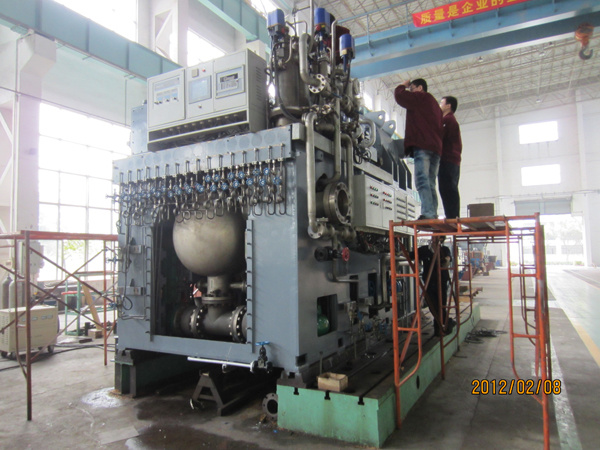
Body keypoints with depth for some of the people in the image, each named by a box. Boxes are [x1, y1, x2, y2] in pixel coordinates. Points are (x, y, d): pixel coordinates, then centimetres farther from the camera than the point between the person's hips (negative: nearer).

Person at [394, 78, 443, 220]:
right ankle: (433, 215, -2)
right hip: (436, 147, 9)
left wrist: (402, 86, 20)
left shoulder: (422, 97, 7)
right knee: (430, 184, 5)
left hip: (422, 146, -9)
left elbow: (400, 96, 0)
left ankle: (427, 213, -27)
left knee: (422, 180, -18)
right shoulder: (434, 104, 33)